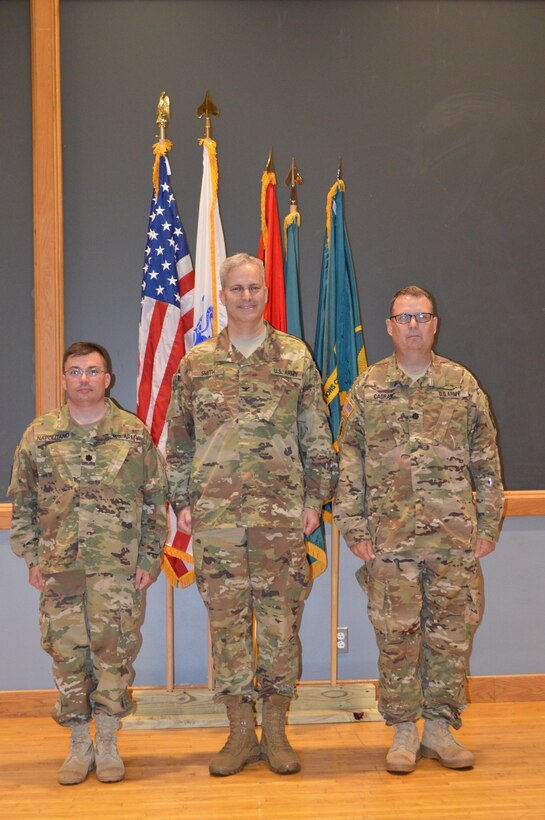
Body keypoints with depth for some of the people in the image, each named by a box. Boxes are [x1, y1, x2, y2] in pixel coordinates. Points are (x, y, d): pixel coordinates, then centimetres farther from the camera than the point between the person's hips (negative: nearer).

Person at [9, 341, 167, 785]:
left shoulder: (134, 433, 4)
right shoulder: (39, 435, 7)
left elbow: (156, 500, 6)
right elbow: (22, 502, 11)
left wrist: (149, 559, 1)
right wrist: (31, 558, 5)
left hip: (119, 566, -1)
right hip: (59, 567, 1)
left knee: (115, 650, -2)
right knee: (67, 653, 3)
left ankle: (108, 744, 14)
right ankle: (79, 745, 18)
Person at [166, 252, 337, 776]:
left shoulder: (295, 357, 6)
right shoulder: (195, 364, 8)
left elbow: (317, 438, 7)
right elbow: (179, 442, 11)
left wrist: (315, 499, 1)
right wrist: (182, 503, 6)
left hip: (282, 512, -1)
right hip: (215, 513, 1)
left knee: (281, 616, 3)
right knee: (226, 617, 4)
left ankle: (276, 731, 16)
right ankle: (240, 733, 15)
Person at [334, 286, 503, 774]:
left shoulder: (463, 385, 7)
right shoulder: (367, 390, 4)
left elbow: (487, 462, 8)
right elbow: (349, 465, 3)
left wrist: (488, 526, 3)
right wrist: (355, 530, -2)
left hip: (456, 536, 1)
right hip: (390, 539, -1)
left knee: (451, 633, 6)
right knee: (397, 636, 4)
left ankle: (440, 728, 20)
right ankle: (404, 732, 16)